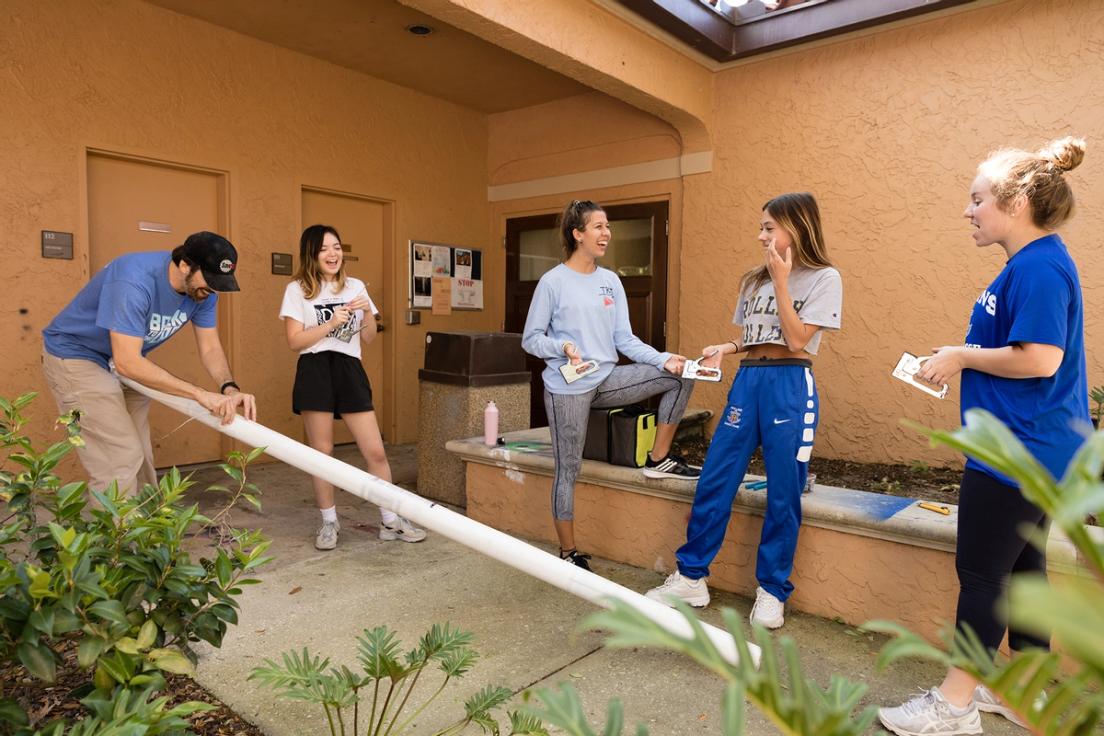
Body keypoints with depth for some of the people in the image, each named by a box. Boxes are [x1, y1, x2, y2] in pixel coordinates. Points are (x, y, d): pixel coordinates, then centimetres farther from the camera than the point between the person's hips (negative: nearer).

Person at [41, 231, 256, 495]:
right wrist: (201, 394, -39)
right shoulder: (134, 282, -35)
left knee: (140, 461, 11)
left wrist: (229, 389, -28)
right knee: (121, 463, -13)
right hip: (75, 356, -7)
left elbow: (210, 348, -8)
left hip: (125, 363, 7)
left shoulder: (202, 291, -13)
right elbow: (127, 362, -37)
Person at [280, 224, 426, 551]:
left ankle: (390, 521, 12)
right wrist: (332, 322, -14)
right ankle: (329, 522, 21)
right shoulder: (297, 290, 2)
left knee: (376, 451, 0)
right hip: (315, 371, -2)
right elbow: (295, 341, -5)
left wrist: (368, 312, -6)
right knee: (322, 451, 5)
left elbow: (369, 338, 12)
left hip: (350, 370, 3)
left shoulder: (355, 286, 12)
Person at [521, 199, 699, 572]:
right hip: (567, 388, -5)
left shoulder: (611, 281, 8)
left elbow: (625, 339, 6)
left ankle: (659, 460, 6)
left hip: (607, 380, 5)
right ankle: (568, 553, 19)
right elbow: (531, 339, -5)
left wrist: (663, 359, -8)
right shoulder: (553, 282, -8)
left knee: (680, 376, -6)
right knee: (568, 469, 1)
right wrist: (563, 347, -25)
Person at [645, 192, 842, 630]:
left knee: (783, 495, 2)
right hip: (746, 381, 5)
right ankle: (691, 577, 17)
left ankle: (772, 591, 19)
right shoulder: (754, 280, 15)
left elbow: (797, 339, -11)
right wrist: (724, 348, 1)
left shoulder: (823, 278, -1)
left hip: (790, 386, -5)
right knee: (713, 483, 4)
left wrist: (781, 282, -12)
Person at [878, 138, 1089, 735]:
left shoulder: (1038, 266, -18)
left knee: (981, 573, -1)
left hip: (1016, 452, -10)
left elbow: (1040, 358, -26)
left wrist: (961, 356, -14)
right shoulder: (1032, 264, 13)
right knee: (1022, 567, 17)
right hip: (1032, 450, 10)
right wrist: (962, 357, 9)